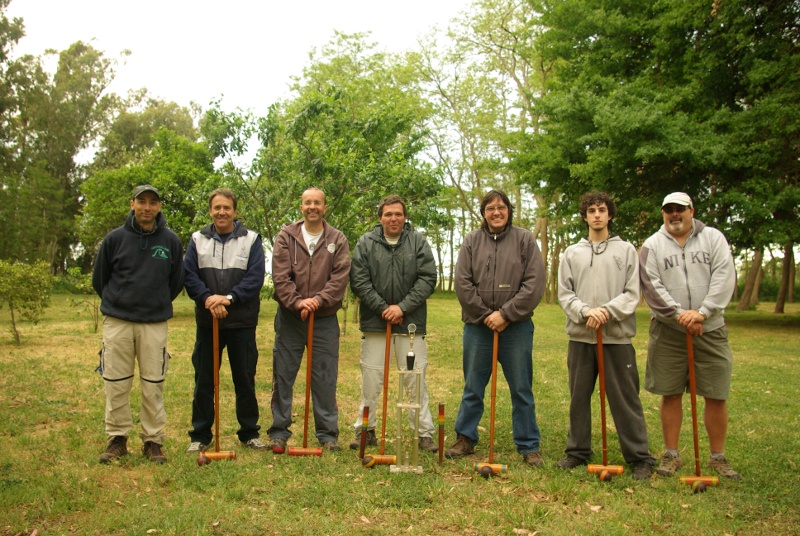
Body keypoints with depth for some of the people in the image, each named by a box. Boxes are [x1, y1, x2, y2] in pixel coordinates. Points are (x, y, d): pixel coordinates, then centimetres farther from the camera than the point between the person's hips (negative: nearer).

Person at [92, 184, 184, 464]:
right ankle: (117, 438, 19)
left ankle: (153, 440, 15)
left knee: (153, 384, 4)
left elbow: (176, 282, 12)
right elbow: (99, 279, 10)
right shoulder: (115, 238, -1)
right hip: (117, 321, 0)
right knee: (116, 383, 5)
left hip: (155, 323, 0)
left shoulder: (171, 241, 1)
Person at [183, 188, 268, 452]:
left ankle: (250, 433, 21)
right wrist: (207, 297, -18)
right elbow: (189, 275, -2)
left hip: (242, 322, -1)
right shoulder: (197, 239, 6)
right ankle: (200, 435, 20)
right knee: (203, 380, 8)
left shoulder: (251, 239, 1)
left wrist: (229, 298, -20)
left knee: (245, 379, 8)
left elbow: (256, 277, -8)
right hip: (207, 321, 1)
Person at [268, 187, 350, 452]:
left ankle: (327, 433, 16)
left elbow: (340, 277, -6)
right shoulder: (286, 236, 3)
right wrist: (297, 302, -19)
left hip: (325, 319, 0)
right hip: (289, 318, 0)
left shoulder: (337, 239, 4)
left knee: (325, 379, 5)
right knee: (282, 376, 6)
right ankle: (279, 432, 17)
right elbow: (280, 275, -6)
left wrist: (318, 300, -19)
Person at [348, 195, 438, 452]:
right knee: (370, 379, 6)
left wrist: (403, 307, -12)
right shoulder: (365, 243, 3)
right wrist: (382, 308, -9)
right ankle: (365, 430, 20)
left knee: (416, 379, 3)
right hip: (375, 322, 0)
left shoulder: (418, 242, 3)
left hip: (411, 323, 0)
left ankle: (424, 433, 12)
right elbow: (358, 281, -2)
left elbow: (428, 279, -3)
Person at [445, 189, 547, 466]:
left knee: (522, 389, 7)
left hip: (516, 326, -1)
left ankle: (529, 446, 18)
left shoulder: (524, 239, 0)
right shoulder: (471, 241, 5)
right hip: (478, 326, 1)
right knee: (472, 388, 11)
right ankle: (465, 438, 24)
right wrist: (485, 315, -8)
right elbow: (462, 283, -1)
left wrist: (506, 314, -12)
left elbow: (534, 283, -7)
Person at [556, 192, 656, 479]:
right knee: (578, 397, 10)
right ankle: (578, 451, 23)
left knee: (626, 398, 1)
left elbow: (632, 294, 0)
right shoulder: (572, 253, 11)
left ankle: (639, 456, 11)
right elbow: (564, 293, 5)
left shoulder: (626, 250, 7)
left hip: (617, 336, -2)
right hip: (580, 336, 2)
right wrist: (585, 312, -13)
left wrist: (607, 311, -16)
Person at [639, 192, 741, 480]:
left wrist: (702, 312, -17)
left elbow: (724, 277, -7)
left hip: (710, 330, 1)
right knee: (670, 394, 5)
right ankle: (671, 454, 17)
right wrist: (679, 314, -17)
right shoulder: (652, 245, 4)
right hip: (668, 331, 0)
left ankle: (718, 457, 18)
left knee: (717, 396, 3)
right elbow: (652, 286, -6)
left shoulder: (713, 238, 5)